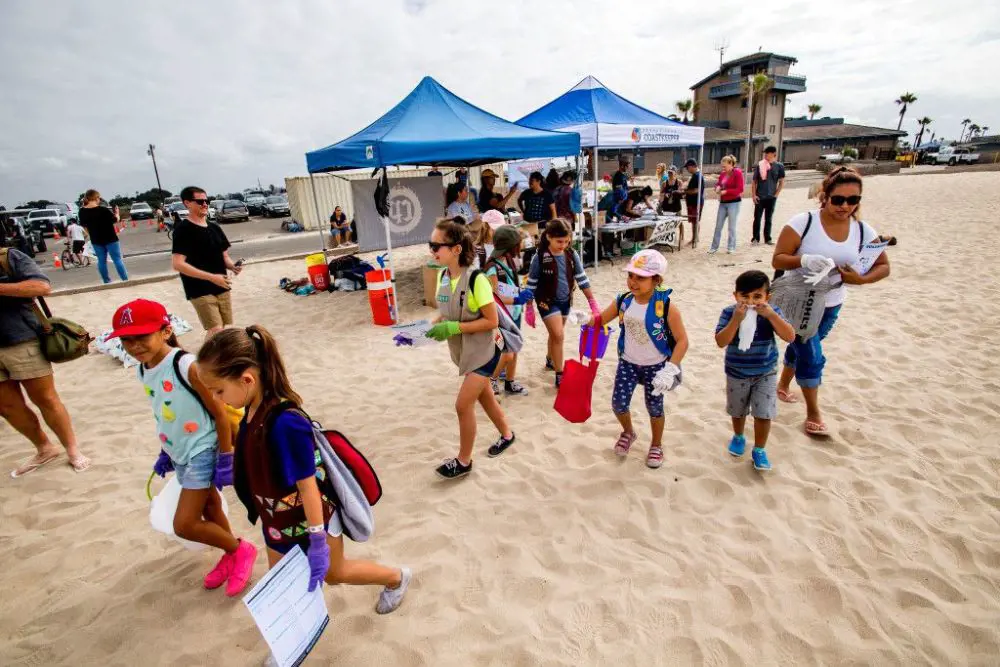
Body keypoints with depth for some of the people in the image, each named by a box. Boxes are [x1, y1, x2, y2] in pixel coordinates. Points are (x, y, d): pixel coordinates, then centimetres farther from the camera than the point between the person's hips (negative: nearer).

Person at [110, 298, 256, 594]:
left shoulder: (187, 366, -26)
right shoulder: (143, 371, -2)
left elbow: (220, 412, -21)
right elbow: (165, 415, 12)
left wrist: (226, 459, -17)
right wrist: (165, 452, 18)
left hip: (202, 451, -8)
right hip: (179, 454, 8)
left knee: (184, 524, -4)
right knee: (208, 507, 22)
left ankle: (241, 550, 19)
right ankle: (231, 555, 43)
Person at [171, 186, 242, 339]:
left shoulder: (215, 228, 12)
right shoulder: (183, 229, -10)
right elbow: (178, 264, -17)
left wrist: (232, 266, -5)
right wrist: (211, 277, -22)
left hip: (222, 288, 7)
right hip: (200, 291, -7)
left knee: (223, 328, 12)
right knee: (216, 330, -13)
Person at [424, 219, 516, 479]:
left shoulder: (475, 279, -25)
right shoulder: (443, 276, -2)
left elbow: (492, 321, -23)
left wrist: (454, 328, -27)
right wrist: (433, 326, -10)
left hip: (483, 351, -8)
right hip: (464, 351, 8)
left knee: (463, 405, -5)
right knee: (484, 397, 21)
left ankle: (464, 461, 15)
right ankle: (507, 435, 45)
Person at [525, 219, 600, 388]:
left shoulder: (572, 255, -5)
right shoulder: (539, 257, -16)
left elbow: (582, 279, 0)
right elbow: (531, 285, -9)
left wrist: (593, 302, -1)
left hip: (565, 301, 5)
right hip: (547, 302, -5)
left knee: (555, 334, 20)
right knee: (558, 336, -11)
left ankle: (550, 361, 45)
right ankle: (560, 375, -1)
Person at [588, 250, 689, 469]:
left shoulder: (666, 307, -23)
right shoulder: (623, 302, -11)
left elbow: (682, 340, -18)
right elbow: (601, 319, 3)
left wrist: (670, 369, -27)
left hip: (655, 366, -3)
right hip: (628, 363, 3)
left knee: (654, 406, 12)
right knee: (618, 403, 3)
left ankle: (656, 445, 39)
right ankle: (628, 432, 37)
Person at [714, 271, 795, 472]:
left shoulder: (772, 313, -14)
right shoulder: (729, 313, -18)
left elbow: (790, 337, -23)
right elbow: (721, 342, -28)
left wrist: (771, 315, -33)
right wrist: (736, 319, -36)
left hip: (766, 374, 0)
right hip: (737, 374, 0)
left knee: (763, 414, 1)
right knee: (738, 411, 20)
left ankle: (759, 450, 22)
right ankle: (738, 437, 47)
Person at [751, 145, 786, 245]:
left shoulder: (779, 166, 0)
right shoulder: (759, 165, -2)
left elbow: (781, 182, 6)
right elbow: (754, 181, 2)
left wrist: (776, 194, -2)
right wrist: (753, 195, -5)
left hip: (771, 197, 1)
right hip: (759, 197, -1)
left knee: (768, 219, 9)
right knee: (757, 218, 1)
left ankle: (767, 239, 16)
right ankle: (756, 238, 11)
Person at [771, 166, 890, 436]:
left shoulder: (862, 231, -5)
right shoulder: (803, 222, -18)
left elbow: (883, 266, 2)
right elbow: (777, 259, -18)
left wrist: (860, 279, -18)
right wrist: (803, 260, -37)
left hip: (831, 305, 5)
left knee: (801, 347, 21)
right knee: (812, 356, -5)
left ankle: (783, 386, 47)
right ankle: (813, 414, 11)